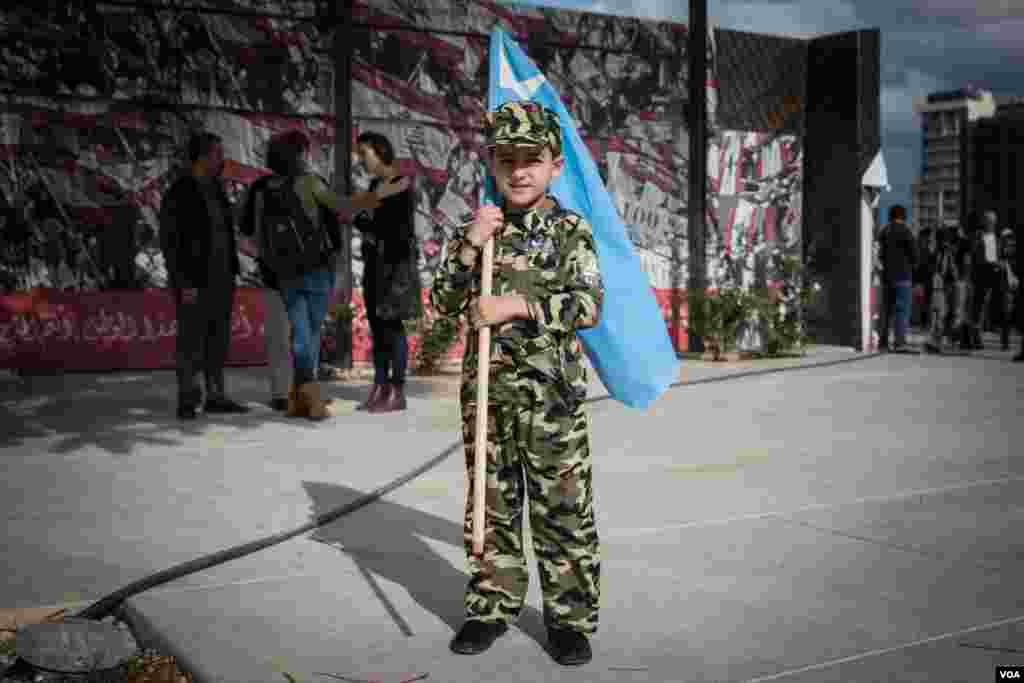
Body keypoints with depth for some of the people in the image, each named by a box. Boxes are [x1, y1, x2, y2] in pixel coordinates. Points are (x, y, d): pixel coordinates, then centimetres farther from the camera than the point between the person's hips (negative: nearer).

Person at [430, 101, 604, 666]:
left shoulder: (571, 231, -1)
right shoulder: (477, 229, 8)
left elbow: (588, 305, -12)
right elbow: (444, 303, 2)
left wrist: (518, 305, -19)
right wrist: (469, 247, -11)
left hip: (552, 390, -3)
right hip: (486, 386, 3)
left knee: (563, 506, 2)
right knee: (491, 502, 12)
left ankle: (571, 616, 14)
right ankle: (492, 605, 25)